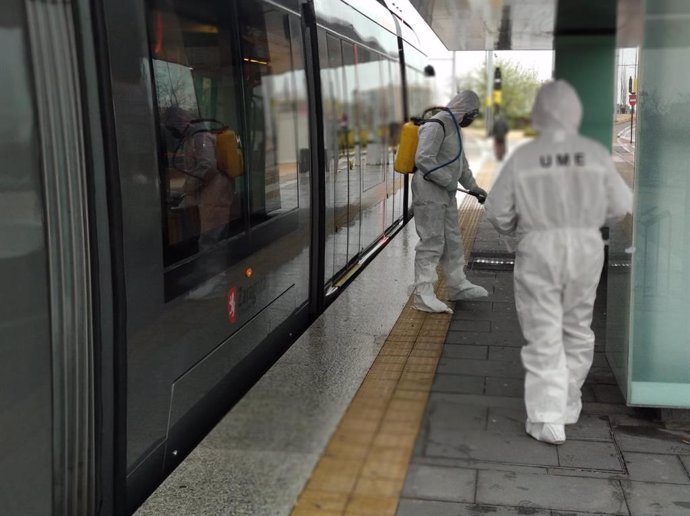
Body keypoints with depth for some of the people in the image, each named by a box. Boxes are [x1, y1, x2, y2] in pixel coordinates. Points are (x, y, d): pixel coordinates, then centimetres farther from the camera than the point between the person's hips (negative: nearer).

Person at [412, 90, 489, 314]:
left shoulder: (454, 127, 18)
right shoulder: (437, 126, -16)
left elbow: (460, 162, 27)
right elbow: (423, 159, -27)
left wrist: (472, 186, 17)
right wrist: (449, 181, -22)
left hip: (446, 194, 10)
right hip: (430, 193, -10)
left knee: (453, 240, 17)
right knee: (431, 242, -8)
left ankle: (458, 285, 30)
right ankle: (423, 295, -3)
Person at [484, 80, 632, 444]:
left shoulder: (522, 157, -8)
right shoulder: (596, 154, -3)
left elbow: (498, 211, -5)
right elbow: (621, 205, 0)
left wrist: (516, 228, 16)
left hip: (539, 250, -2)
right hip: (587, 247, 2)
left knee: (543, 335, 4)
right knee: (577, 329, 18)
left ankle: (548, 418, 2)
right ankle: (569, 405, 29)